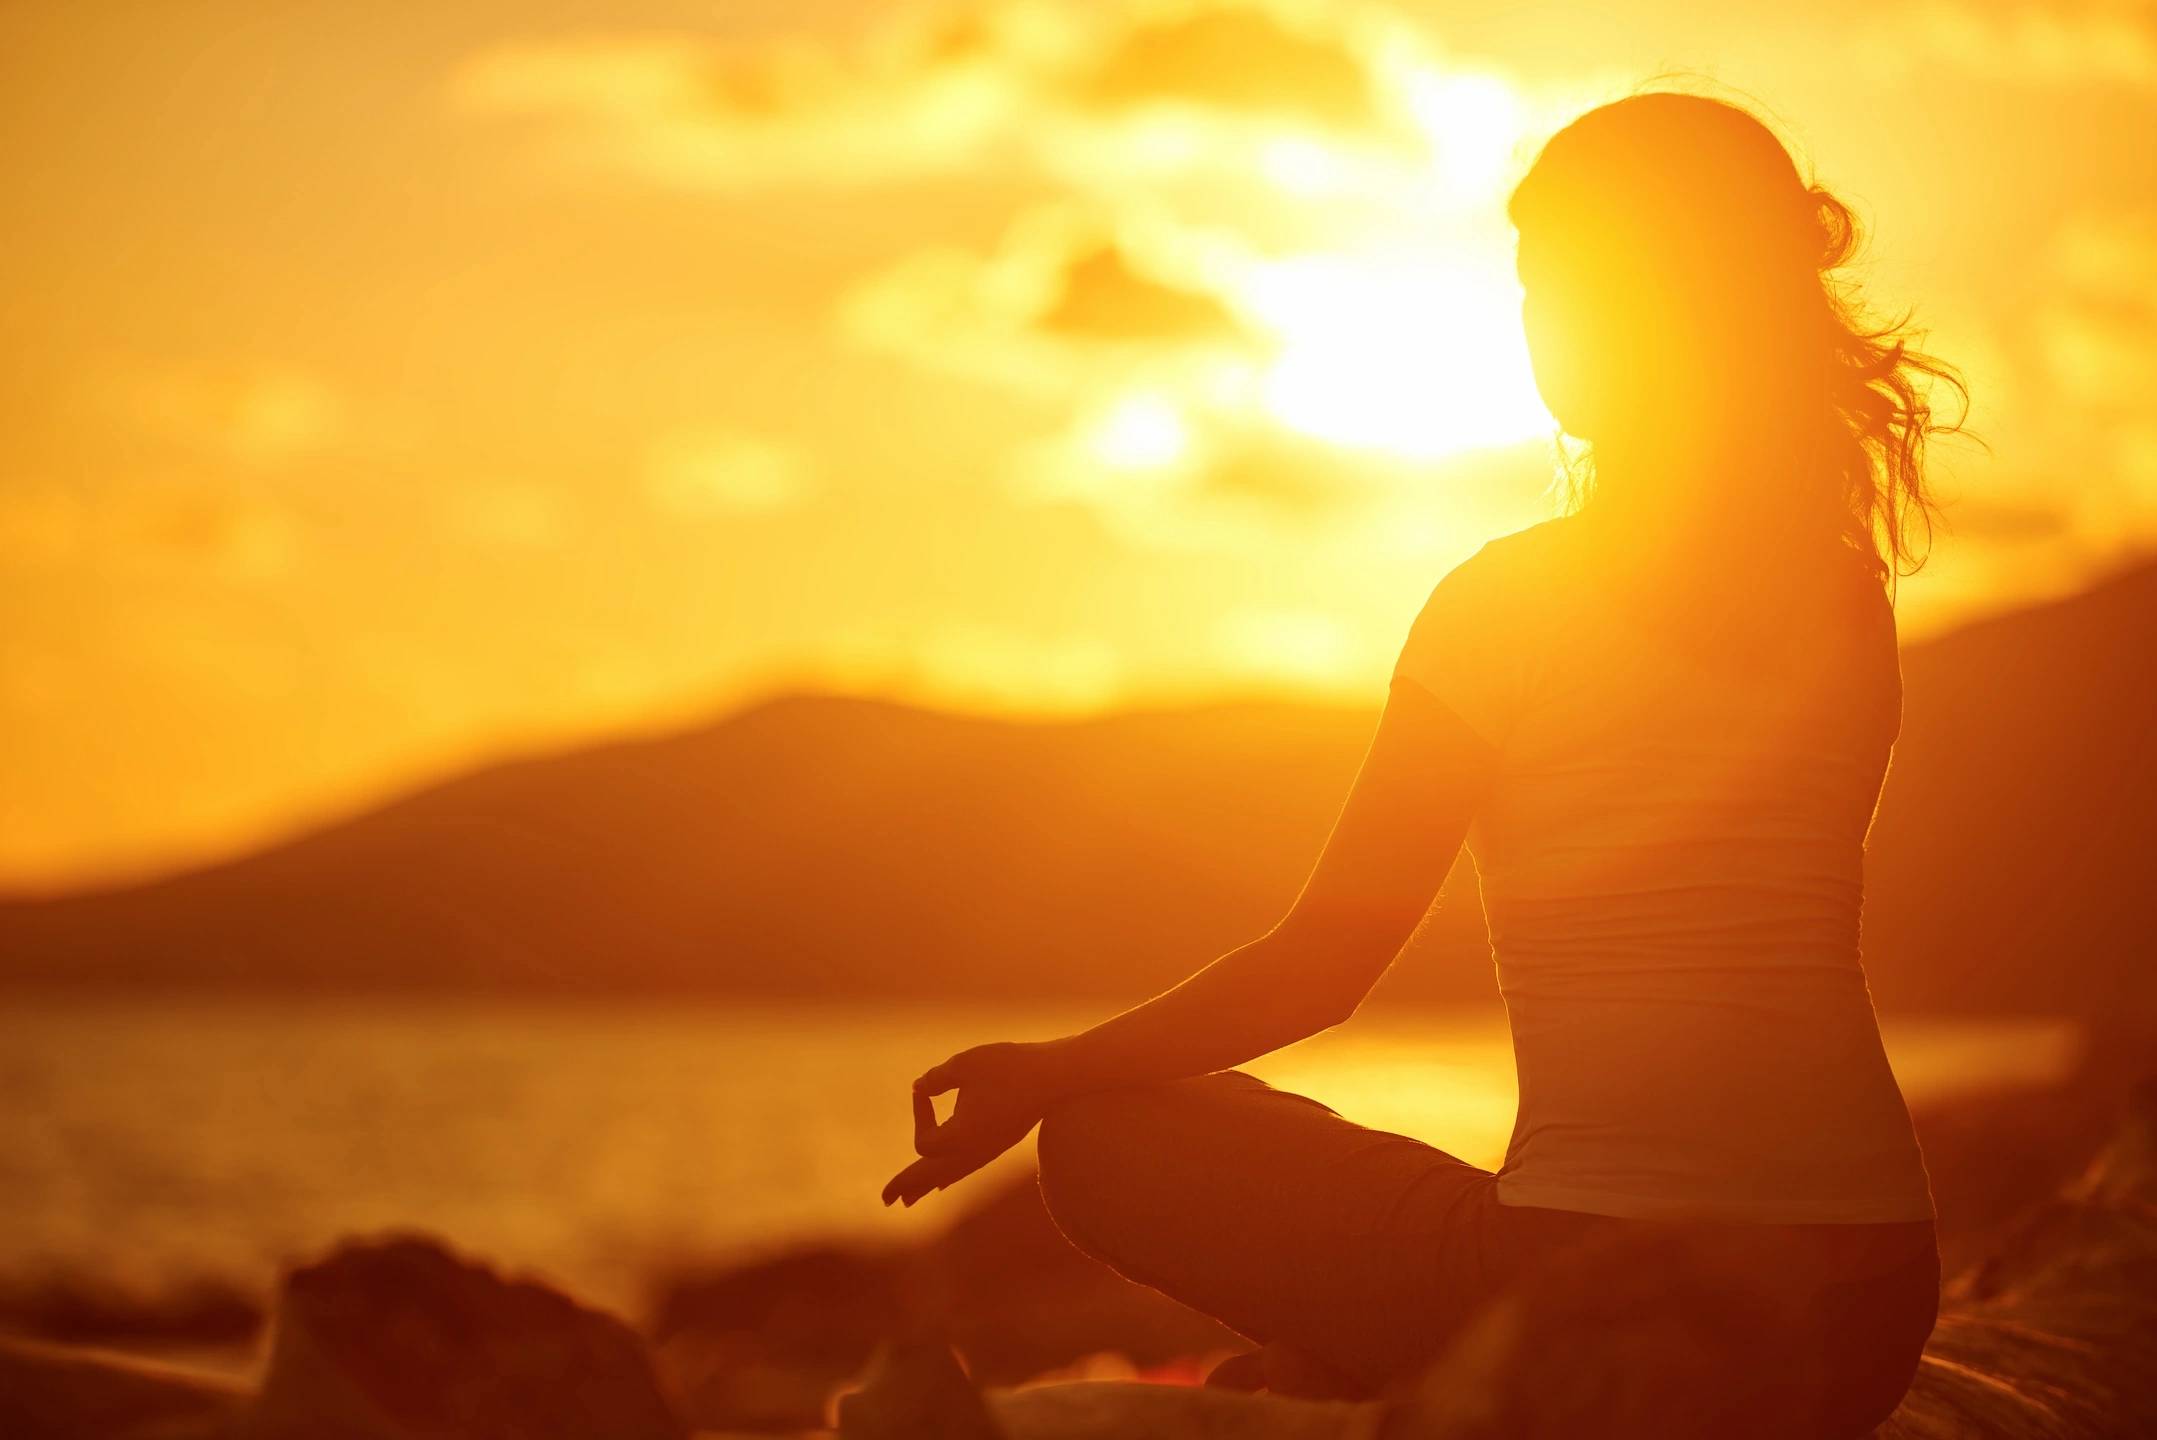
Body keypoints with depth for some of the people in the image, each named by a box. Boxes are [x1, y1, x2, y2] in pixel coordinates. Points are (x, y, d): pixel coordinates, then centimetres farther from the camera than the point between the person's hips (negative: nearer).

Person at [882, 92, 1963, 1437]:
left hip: (1612, 1287, -7)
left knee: (1111, 1140, 11)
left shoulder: (1507, 602, -8)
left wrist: (1050, 1073, 10)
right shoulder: (1855, 597, 6)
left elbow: (1323, 967, -4)